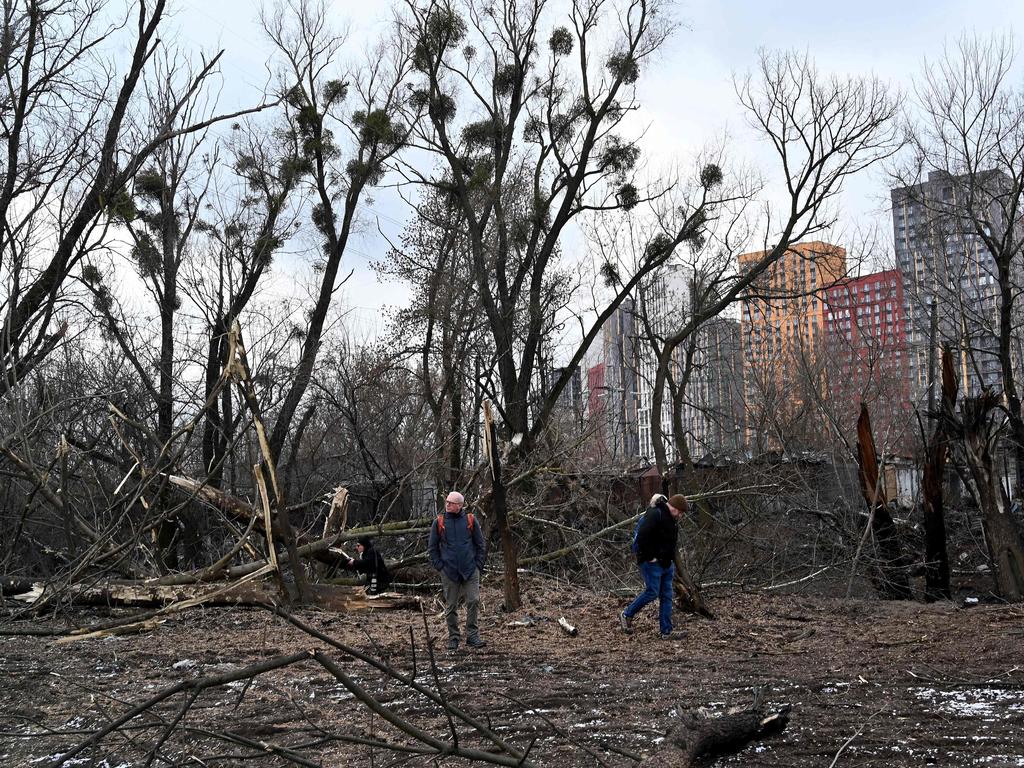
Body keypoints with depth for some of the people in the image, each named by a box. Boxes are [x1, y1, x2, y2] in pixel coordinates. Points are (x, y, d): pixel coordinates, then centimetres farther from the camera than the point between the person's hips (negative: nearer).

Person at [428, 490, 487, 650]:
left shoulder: (470, 520, 2)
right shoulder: (439, 522, 2)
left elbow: (481, 544, 7)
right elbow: (432, 547, 7)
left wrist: (479, 564, 0)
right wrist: (439, 565, -1)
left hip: (470, 570, 0)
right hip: (449, 571, 0)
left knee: (473, 601, -6)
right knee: (451, 606, 5)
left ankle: (472, 636, 4)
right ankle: (453, 637, 16)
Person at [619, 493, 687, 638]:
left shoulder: (671, 519, 15)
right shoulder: (655, 514, -17)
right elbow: (642, 536, -26)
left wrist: (671, 560, 17)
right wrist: (649, 557, -21)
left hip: (666, 564, 9)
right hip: (652, 563, -9)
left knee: (667, 596, 6)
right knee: (652, 592, -7)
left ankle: (666, 631, 9)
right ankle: (626, 615, 11)